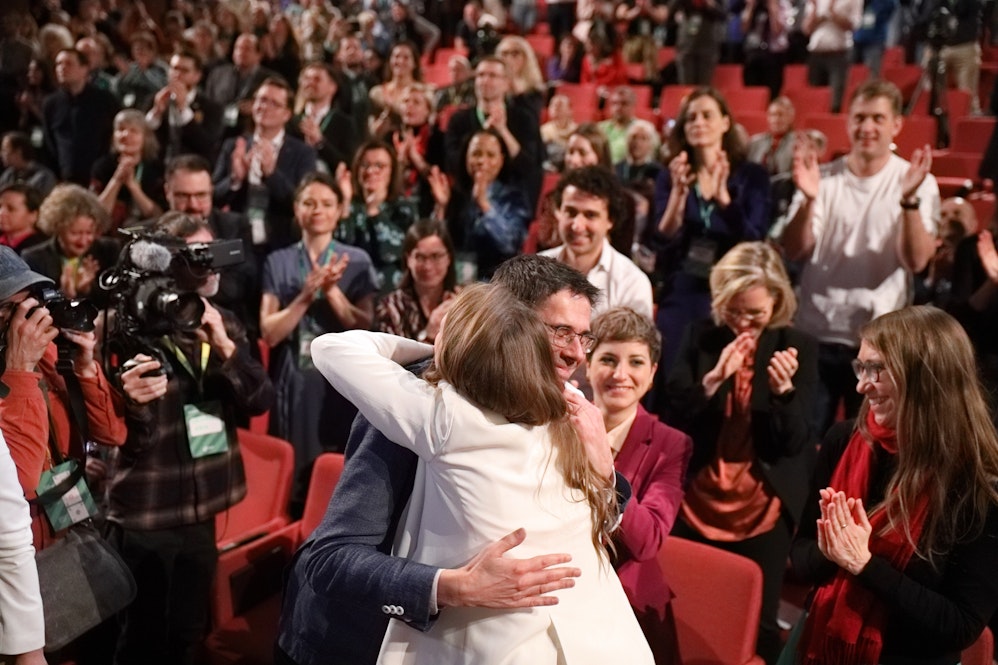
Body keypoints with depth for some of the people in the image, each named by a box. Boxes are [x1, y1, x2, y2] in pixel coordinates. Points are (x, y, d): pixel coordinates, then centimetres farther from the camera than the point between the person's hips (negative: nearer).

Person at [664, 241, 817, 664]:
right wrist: (713, 379, -20)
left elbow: (793, 443, -7)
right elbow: (672, 418, -5)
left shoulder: (799, 347, -5)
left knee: (757, 625, 1)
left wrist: (784, 389, -26)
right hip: (695, 505, 2)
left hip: (763, 513, -1)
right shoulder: (700, 337, -1)